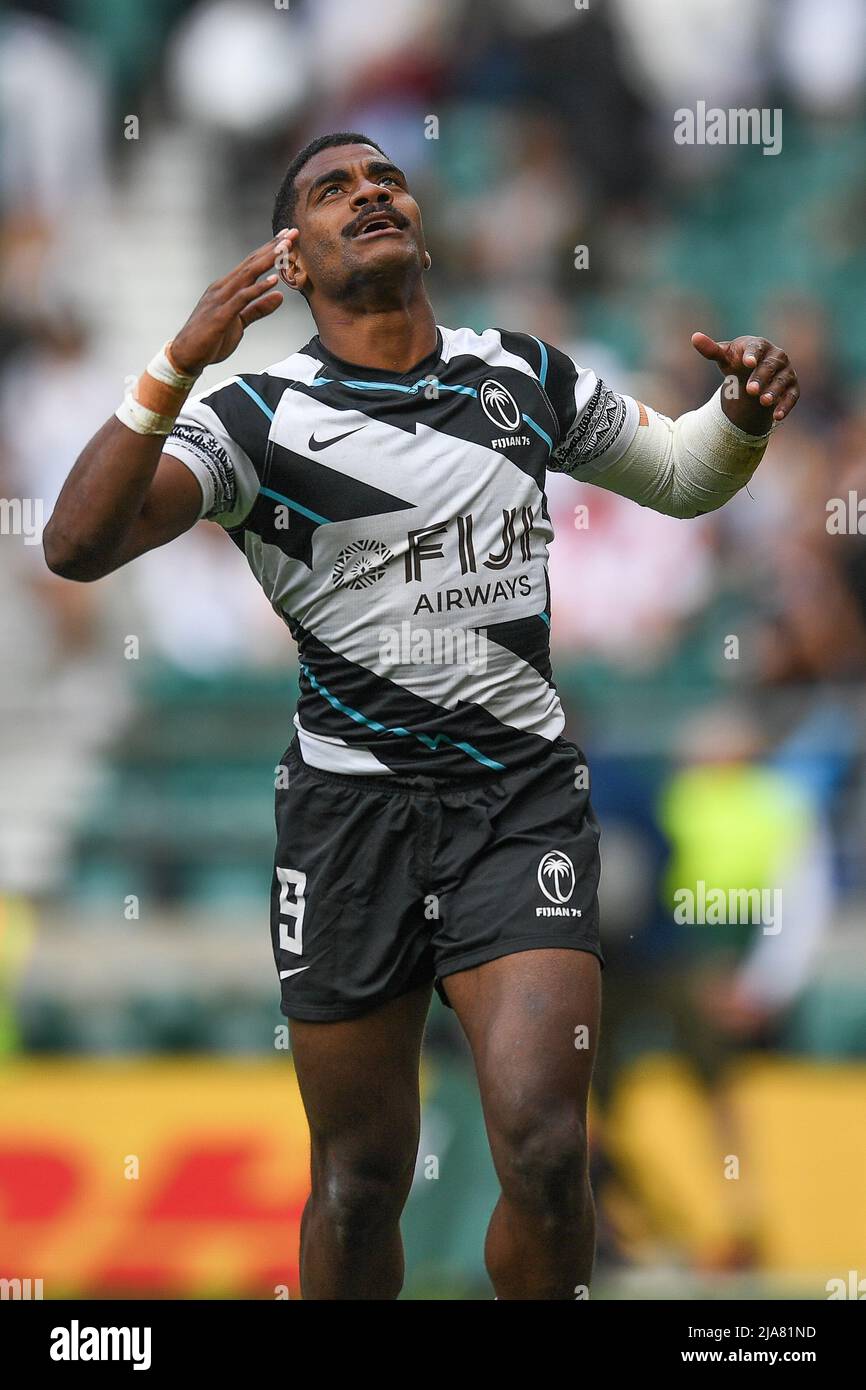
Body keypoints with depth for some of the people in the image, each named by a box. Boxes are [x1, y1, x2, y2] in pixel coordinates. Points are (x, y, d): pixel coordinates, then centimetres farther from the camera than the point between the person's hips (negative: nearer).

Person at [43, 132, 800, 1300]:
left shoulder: (526, 377, 8)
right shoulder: (259, 416, -4)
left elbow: (679, 475, 25)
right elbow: (78, 545, -19)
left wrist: (743, 414, 2)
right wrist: (179, 365, -30)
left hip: (523, 797, 1)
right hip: (352, 808, -1)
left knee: (544, 1155, -16)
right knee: (359, 1183, 5)